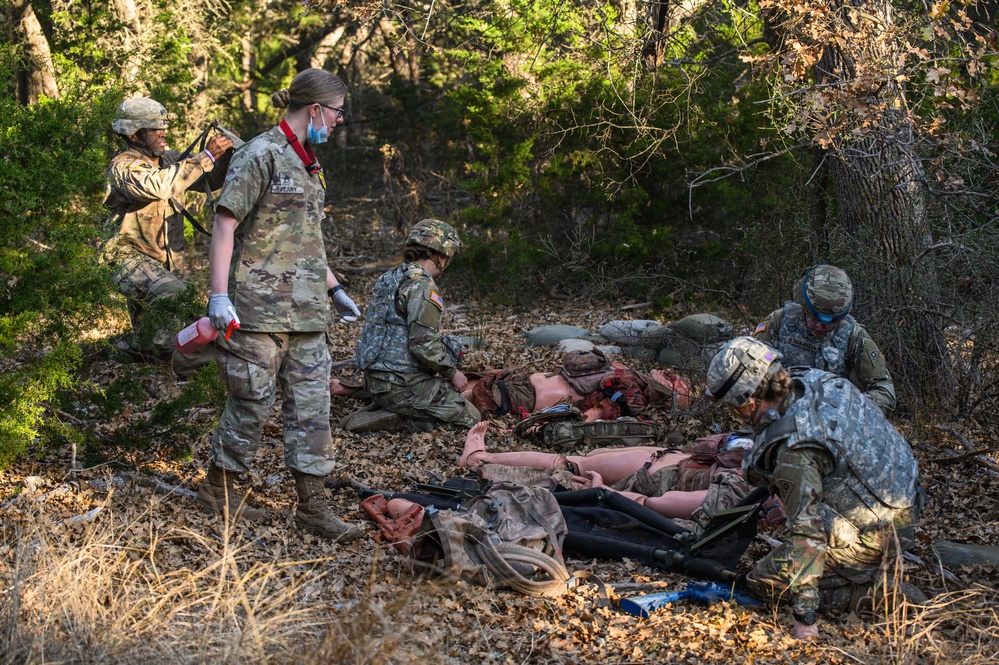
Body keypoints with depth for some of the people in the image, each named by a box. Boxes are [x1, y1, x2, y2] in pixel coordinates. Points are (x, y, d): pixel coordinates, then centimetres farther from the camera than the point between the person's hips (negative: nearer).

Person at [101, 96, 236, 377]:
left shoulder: (170, 159, 7)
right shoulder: (123, 167, -15)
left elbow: (210, 181, 11)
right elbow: (158, 186, -35)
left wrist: (225, 154, -9)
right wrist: (206, 156, -33)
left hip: (167, 263, 8)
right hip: (132, 259, -8)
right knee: (173, 293, -35)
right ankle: (188, 357, -35)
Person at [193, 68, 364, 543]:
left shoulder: (306, 163, 17)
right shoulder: (261, 155, -10)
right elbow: (225, 223, -14)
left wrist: (333, 288, 27)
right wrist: (219, 294, -20)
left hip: (305, 310, 8)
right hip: (259, 306, -8)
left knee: (312, 403, 4)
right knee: (253, 400, 0)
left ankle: (312, 504, 8)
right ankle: (218, 489, 18)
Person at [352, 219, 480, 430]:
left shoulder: (388, 278, 15)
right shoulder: (422, 285, -16)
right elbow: (424, 344, -22)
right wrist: (452, 372, -6)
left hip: (376, 381, 9)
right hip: (402, 386, -9)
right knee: (470, 418, 0)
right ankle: (404, 421, -10)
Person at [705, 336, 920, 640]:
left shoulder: (795, 450, -29)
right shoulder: (820, 381, -5)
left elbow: (807, 530, -28)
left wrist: (805, 615, -24)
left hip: (871, 537, -8)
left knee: (763, 580, 1)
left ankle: (861, 586, -2)